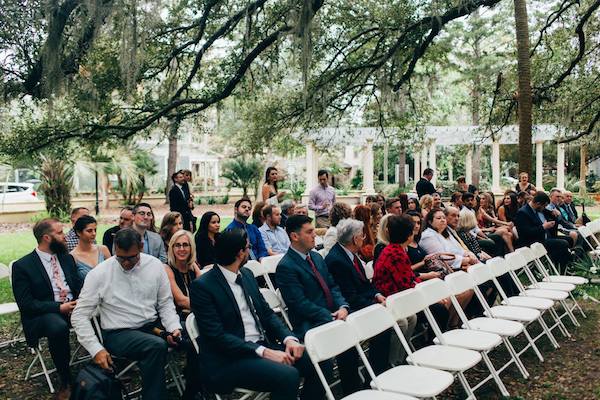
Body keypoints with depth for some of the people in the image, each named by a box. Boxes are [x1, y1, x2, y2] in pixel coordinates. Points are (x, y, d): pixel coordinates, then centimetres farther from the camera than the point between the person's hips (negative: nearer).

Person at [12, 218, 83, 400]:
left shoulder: (67, 258, 13)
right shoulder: (22, 266, -3)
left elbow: (79, 286, 13)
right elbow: (26, 304, -9)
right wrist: (59, 308, -18)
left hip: (74, 307, 5)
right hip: (42, 315, -5)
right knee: (58, 327, -38)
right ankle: (66, 382, -20)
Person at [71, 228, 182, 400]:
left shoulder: (155, 265, -1)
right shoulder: (99, 274, -9)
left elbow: (165, 303, 7)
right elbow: (79, 316, -5)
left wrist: (174, 327, -12)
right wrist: (96, 349, -14)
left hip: (153, 325, 4)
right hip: (118, 333, -3)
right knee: (157, 346, -34)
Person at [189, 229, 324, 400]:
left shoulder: (247, 275, 11)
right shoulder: (202, 286, -11)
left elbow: (267, 313, 13)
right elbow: (217, 336, -17)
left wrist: (289, 338, -6)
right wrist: (263, 352, -23)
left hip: (264, 345, 7)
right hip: (228, 360, -7)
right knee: (287, 376, -29)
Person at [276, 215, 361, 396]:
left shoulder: (317, 257, 16)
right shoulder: (285, 267, -10)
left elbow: (332, 286, 15)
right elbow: (301, 304, -15)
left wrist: (343, 307, -5)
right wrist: (331, 318, -20)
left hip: (333, 314, 7)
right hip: (310, 324, -7)